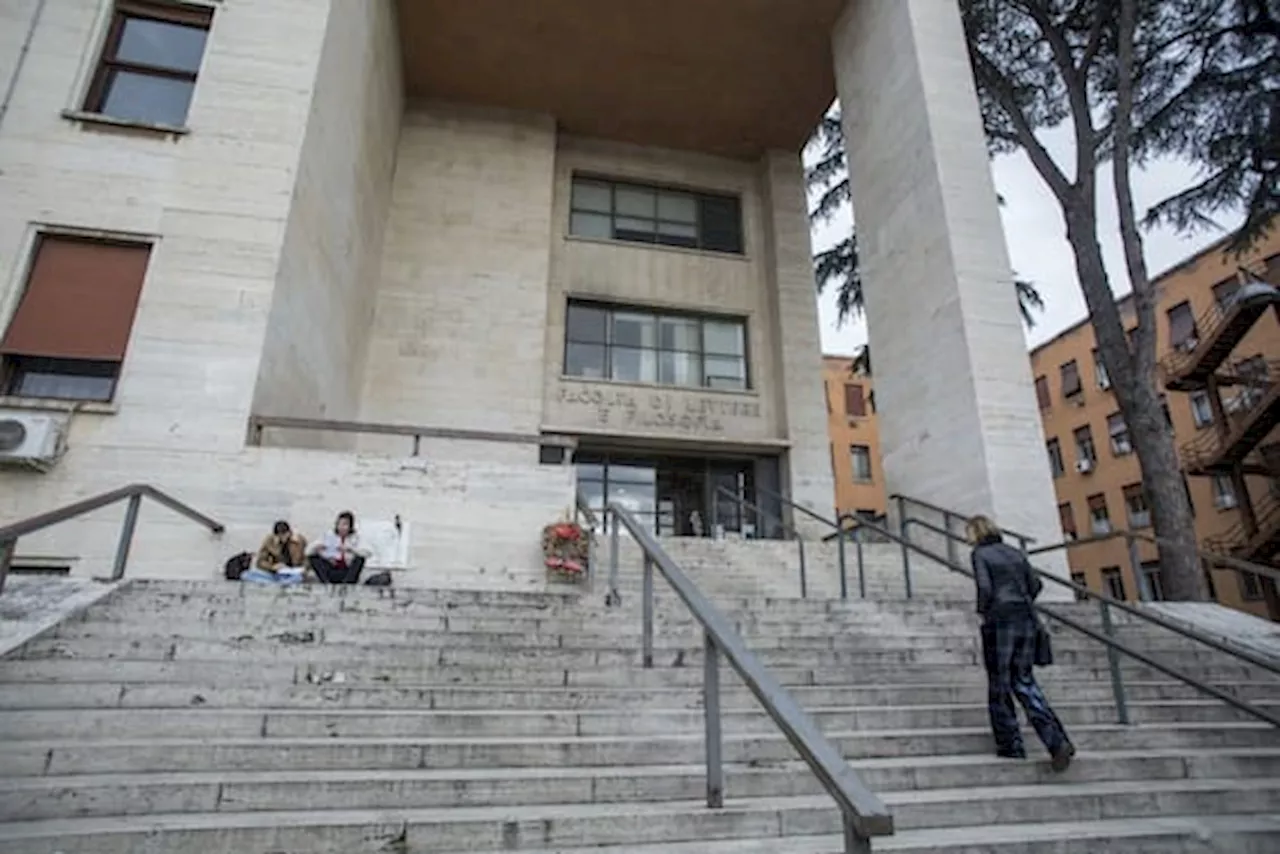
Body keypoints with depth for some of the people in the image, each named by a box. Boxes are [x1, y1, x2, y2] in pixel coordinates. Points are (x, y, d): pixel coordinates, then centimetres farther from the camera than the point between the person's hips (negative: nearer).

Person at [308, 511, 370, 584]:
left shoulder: (355, 537, -1)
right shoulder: (330, 535, 1)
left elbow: (367, 553, -15)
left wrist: (349, 549, -27)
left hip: (347, 573, -1)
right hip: (331, 571, 1)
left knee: (360, 558, -25)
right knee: (314, 557, -19)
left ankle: (347, 583, -33)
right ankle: (327, 583, -31)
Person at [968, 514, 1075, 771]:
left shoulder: (980, 554, -5)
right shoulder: (1014, 552, 12)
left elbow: (985, 588, -16)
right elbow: (1035, 585, 10)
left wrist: (983, 611, 2)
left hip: (999, 622, -6)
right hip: (1026, 620, 6)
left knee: (999, 687, 7)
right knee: (1024, 682, 12)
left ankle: (1011, 747, 14)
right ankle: (1058, 741, -2)